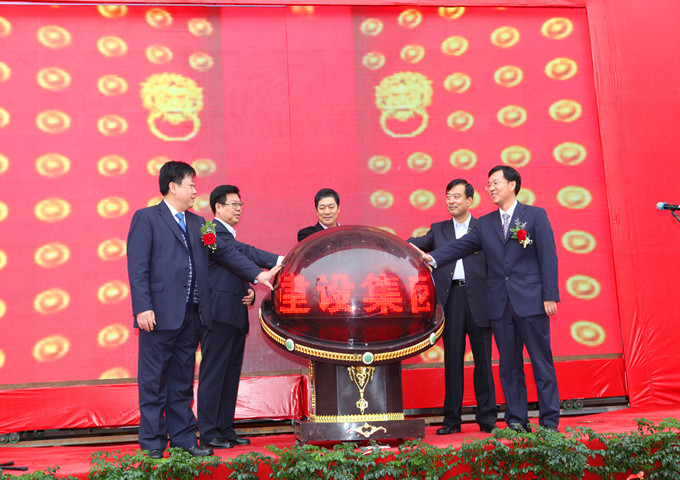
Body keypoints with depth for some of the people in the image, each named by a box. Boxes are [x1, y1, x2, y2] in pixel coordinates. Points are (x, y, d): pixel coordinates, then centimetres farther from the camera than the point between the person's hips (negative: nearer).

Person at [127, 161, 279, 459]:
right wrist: (143, 308, -18)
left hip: (191, 316, 7)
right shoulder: (146, 218, -2)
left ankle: (183, 438, 21)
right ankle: (152, 444, 12)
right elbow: (137, 266, -9)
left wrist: (257, 275, 7)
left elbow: (225, 251, 16)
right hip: (160, 314, -6)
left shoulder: (197, 223, 18)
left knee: (183, 381, 13)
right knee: (153, 382, 2)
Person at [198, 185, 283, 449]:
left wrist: (249, 292, 5)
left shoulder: (229, 236, 22)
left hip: (235, 316, 10)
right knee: (213, 373, -5)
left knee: (230, 374, 11)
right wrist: (277, 260, -32)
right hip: (218, 315, -10)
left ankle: (225, 430, 18)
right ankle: (208, 433, 2)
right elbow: (244, 251, -23)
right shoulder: (212, 232, -8)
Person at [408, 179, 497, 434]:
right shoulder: (439, 230, 17)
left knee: (483, 359, 3)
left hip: (478, 298, -1)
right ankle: (452, 419, 11)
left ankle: (487, 418, 12)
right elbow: (420, 243, 3)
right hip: (450, 298, 2)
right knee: (452, 359, 5)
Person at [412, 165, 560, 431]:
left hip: (531, 301, -4)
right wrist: (432, 257, -14)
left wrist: (550, 296, -9)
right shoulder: (485, 224, 13)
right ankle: (516, 421, 17)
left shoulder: (536, 215, 2)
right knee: (509, 365, 8)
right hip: (500, 304, 4)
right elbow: (461, 245, 4)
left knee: (541, 362, 2)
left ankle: (549, 421, 11)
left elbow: (548, 257, -3)